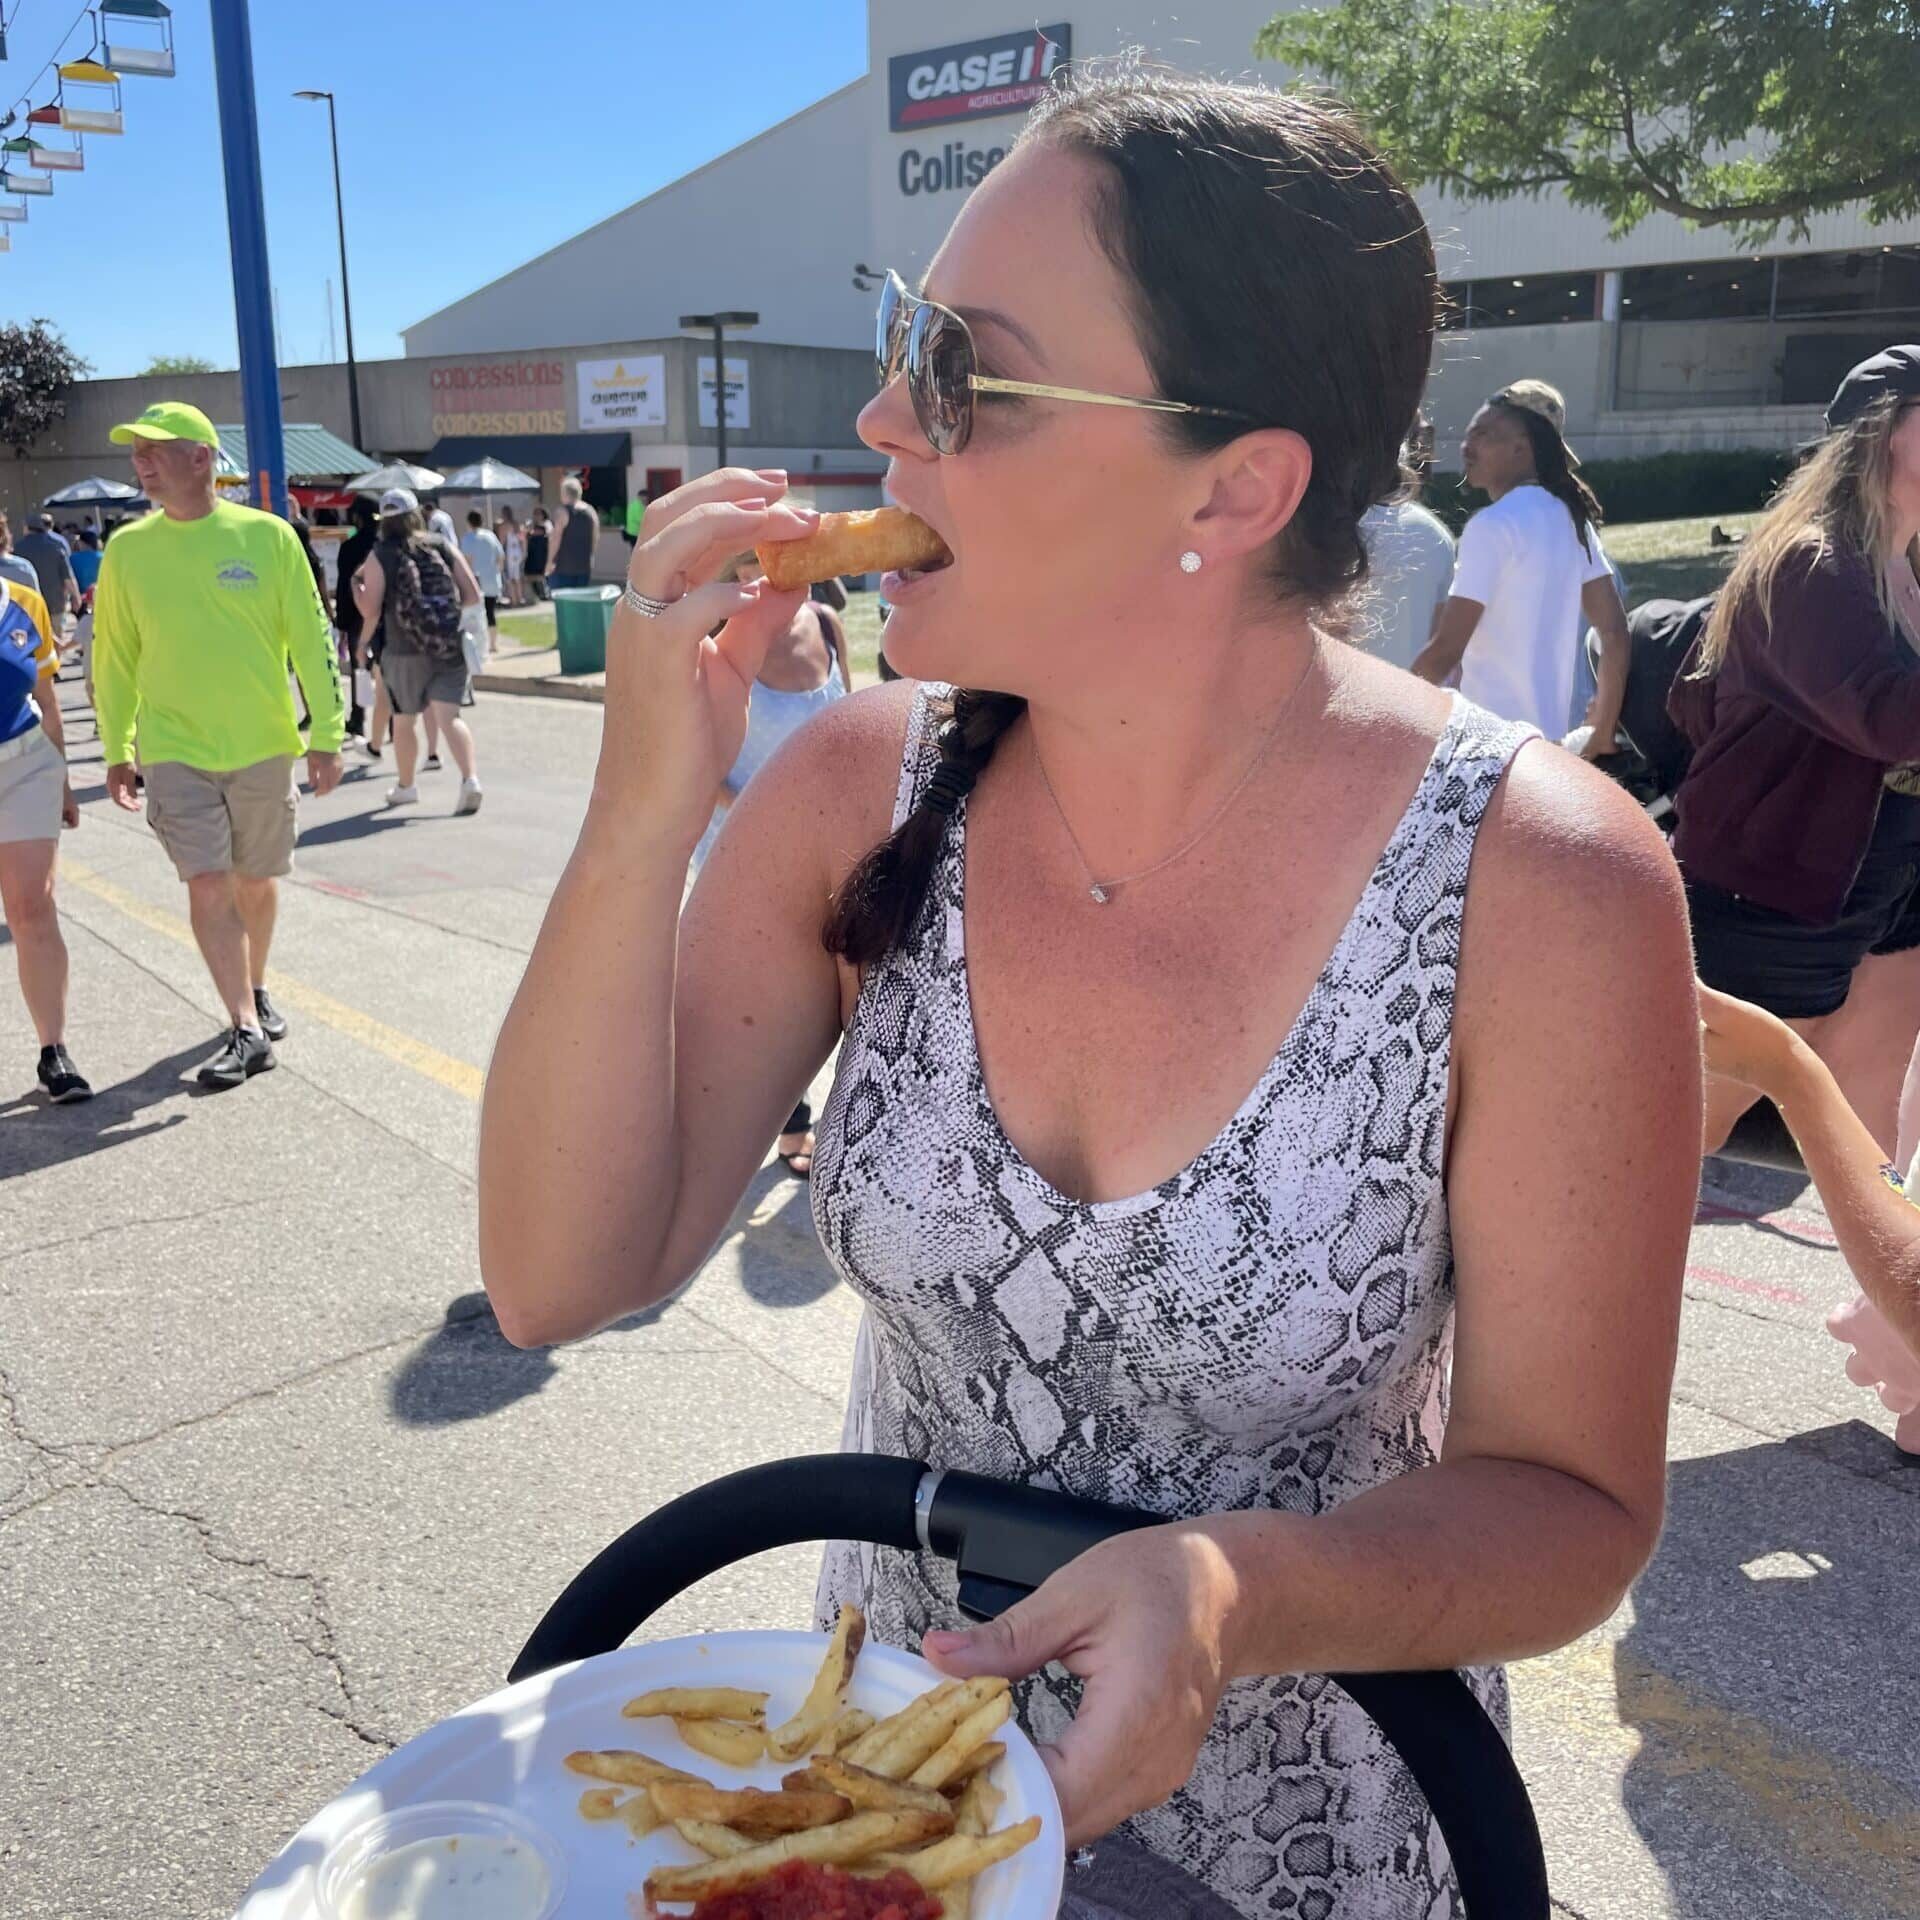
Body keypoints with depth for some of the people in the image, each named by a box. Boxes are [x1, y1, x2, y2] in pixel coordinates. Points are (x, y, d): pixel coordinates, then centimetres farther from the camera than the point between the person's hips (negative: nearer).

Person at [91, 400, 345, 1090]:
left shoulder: (267, 535, -5)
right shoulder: (128, 548, 0)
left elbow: (311, 638, -3)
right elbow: (114, 657, 7)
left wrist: (326, 733, -5)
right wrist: (116, 752, 8)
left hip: (263, 746, 0)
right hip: (175, 750, 0)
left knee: (257, 880, 12)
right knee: (207, 883, -9)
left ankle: (256, 991, 35)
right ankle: (246, 1030, -4)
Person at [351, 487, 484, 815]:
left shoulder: (379, 557, -5)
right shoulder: (443, 546, 2)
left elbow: (370, 613, -8)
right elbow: (473, 596, 0)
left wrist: (356, 585, 9)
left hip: (405, 653, -1)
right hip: (450, 649, 1)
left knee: (403, 721, 17)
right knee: (450, 717, -5)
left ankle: (405, 786, 31)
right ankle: (470, 778, -26)